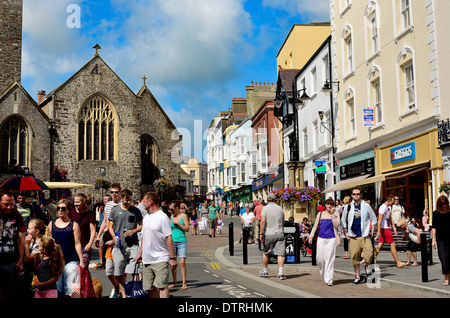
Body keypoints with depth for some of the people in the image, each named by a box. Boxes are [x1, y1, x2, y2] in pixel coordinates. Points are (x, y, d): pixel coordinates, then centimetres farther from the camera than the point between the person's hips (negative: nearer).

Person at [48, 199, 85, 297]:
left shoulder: (74, 225, 1)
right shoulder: (52, 224, 9)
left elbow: (77, 244, 0)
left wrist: (81, 261, -2)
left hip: (71, 261, -3)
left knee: (69, 289, -2)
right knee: (57, 288, 5)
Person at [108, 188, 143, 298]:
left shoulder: (135, 211, 7)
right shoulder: (115, 211, 7)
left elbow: (141, 226, 13)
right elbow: (110, 227, 11)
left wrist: (133, 231, -7)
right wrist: (114, 237, -8)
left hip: (133, 245, 0)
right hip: (119, 245, 1)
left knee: (134, 270, -7)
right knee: (120, 272, 4)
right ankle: (123, 293, 17)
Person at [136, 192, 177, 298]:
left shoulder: (163, 217, -9)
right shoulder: (146, 217, 15)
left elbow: (169, 238, -12)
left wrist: (172, 258, -14)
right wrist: (140, 253, 22)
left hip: (160, 259, -7)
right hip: (147, 260, 7)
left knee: (162, 286, -10)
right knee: (150, 288, 9)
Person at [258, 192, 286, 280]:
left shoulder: (265, 208, -4)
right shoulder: (280, 208, 8)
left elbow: (263, 221, -14)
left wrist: (261, 233, -11)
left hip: (269, 234, -2)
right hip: (279, 233, 2)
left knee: (265, 253, 16)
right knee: (280, 254, -2)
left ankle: (265, 271, 25)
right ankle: (281, 273, -11)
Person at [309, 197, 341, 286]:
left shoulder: (336, 213, 5)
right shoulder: (320, 214, 13)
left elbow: (336, 225, -8)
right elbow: (315, 226, 14)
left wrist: (332, 214, -12)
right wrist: (311, 236, 4)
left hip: (331, 238, -2)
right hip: (321, 238, 3)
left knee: (329, 258, -8)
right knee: (320, 258, -2)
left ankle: (329, 280, -5)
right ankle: (323, 276, 21)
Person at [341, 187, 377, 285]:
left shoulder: (366, 206, 5)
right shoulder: (348, 207, 7)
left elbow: (373, 218, 13)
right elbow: (343, 221, 15)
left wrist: (372, 231, 6)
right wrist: (345, 233, 7)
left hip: (365, 235, -1)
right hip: (353, 236, 1)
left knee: (369, 253, -18)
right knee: (354, 256, 1)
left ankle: (367, 267, 13)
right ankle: (357, 276, 12)